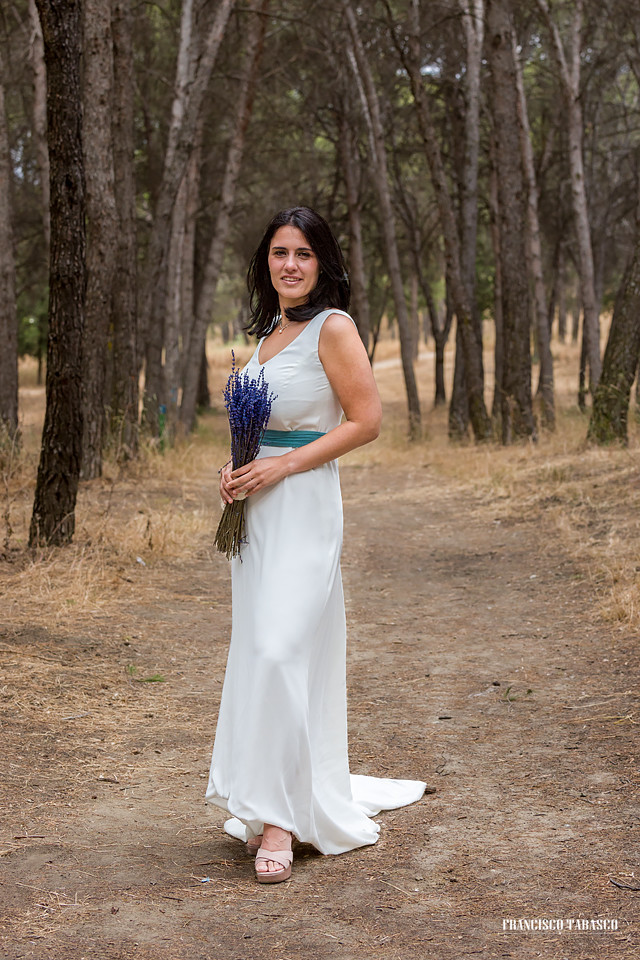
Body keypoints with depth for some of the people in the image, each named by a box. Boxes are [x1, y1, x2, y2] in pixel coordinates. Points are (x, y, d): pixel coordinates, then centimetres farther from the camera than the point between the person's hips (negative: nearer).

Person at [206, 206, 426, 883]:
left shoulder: (332, 328, -8)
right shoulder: (269, 331, 16)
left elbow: (366, 421, -12)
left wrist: (280, 466, -16)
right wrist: (236, 470, 6)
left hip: (304, 505, -8)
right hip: (256, 510, 8)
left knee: (280, 651, -15)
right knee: (258, 651, 9)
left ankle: (279, 817, -8)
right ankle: (273, 801, 20)